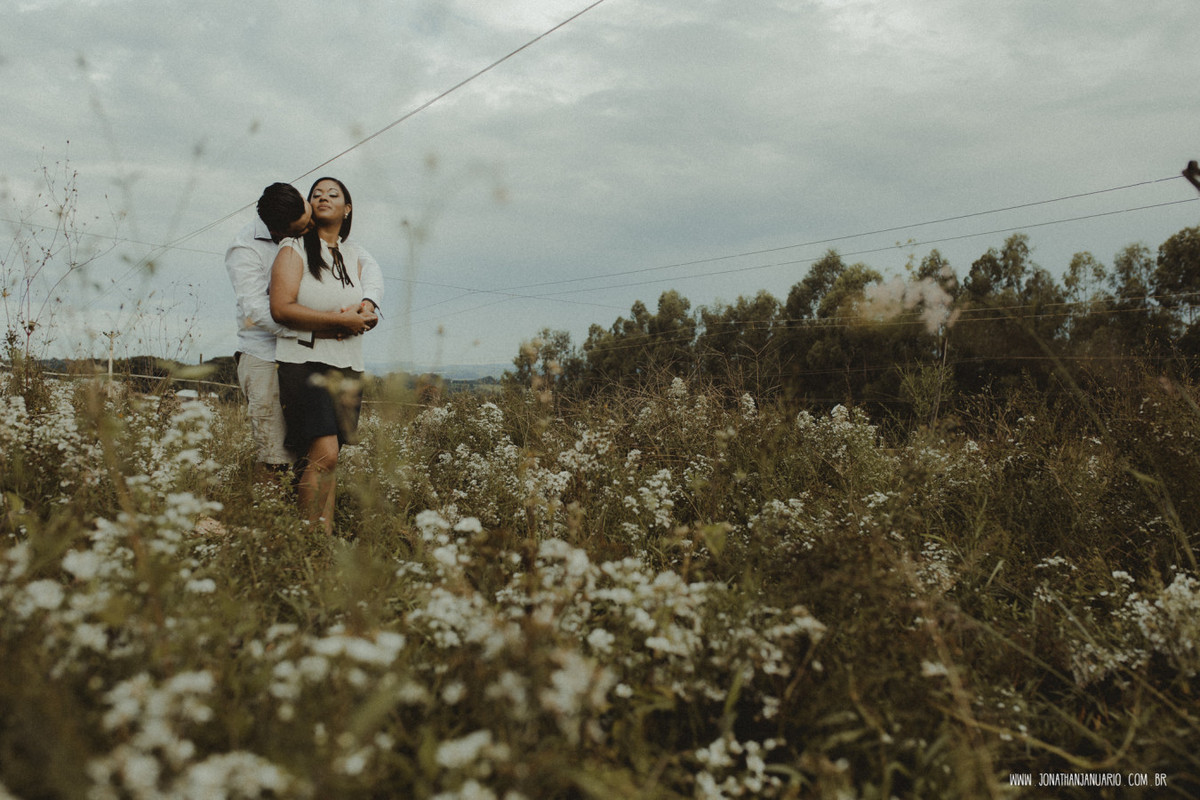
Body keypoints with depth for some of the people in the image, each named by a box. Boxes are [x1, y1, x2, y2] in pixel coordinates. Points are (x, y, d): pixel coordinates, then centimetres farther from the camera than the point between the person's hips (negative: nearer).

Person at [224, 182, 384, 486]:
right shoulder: (245, 249, -10)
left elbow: (366, 262, 8)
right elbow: (257, 310, -20)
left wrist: (369, 302, -13)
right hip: (266, 358, -5)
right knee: (276, 462, -10)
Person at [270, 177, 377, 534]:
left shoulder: (355, 256, 18)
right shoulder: (294, 249, 1)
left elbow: (367, 310, 21)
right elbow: (281, 308, -12)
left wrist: (366, 314, -5)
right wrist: (340, 320, -16)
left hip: (348, 366, 5)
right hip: (305, 361, -5)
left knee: (328, 458, 3)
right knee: (323, 454, -17)